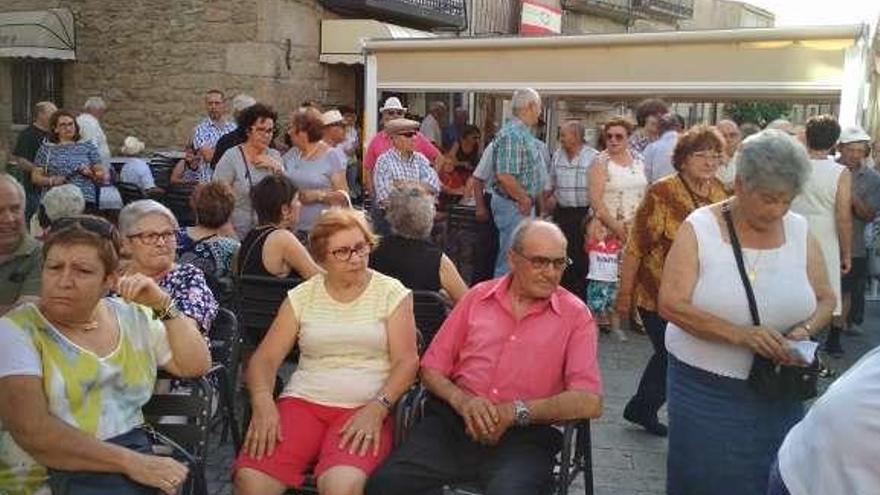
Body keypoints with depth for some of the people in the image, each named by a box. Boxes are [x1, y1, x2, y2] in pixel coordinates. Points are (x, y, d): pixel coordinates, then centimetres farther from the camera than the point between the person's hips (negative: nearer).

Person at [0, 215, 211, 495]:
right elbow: (32, 430, -16)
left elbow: (196, 366, 11)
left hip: (135, 457, 5)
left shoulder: (132, 317, 10)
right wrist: (130, 461, -22)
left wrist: (163, 305, 0)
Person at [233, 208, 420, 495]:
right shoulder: (302, 296, 12)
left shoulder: (392, 293, 5)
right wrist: (263, 401, -10)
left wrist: (377, 408, -17)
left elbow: (406, 361, -1)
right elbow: (265, 358, 9)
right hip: (303, 401, 3)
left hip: (365, 409, -2)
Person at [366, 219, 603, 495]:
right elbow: (431, 368, 13)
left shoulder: (575, 315, 4)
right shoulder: (478, 297, 13)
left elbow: (590, 402, -7)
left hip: (525, 434, -3)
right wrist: (461, 399, -7)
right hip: (453, 420, 3)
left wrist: (515, 412, -14)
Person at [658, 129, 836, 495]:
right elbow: (671, 304, -17)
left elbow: (825, 300, 11)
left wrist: (804, 331, -11)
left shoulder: (800, 232, 3)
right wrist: (738, 334, -26)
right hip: (705, 388, -3)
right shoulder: (699, 228, -9)